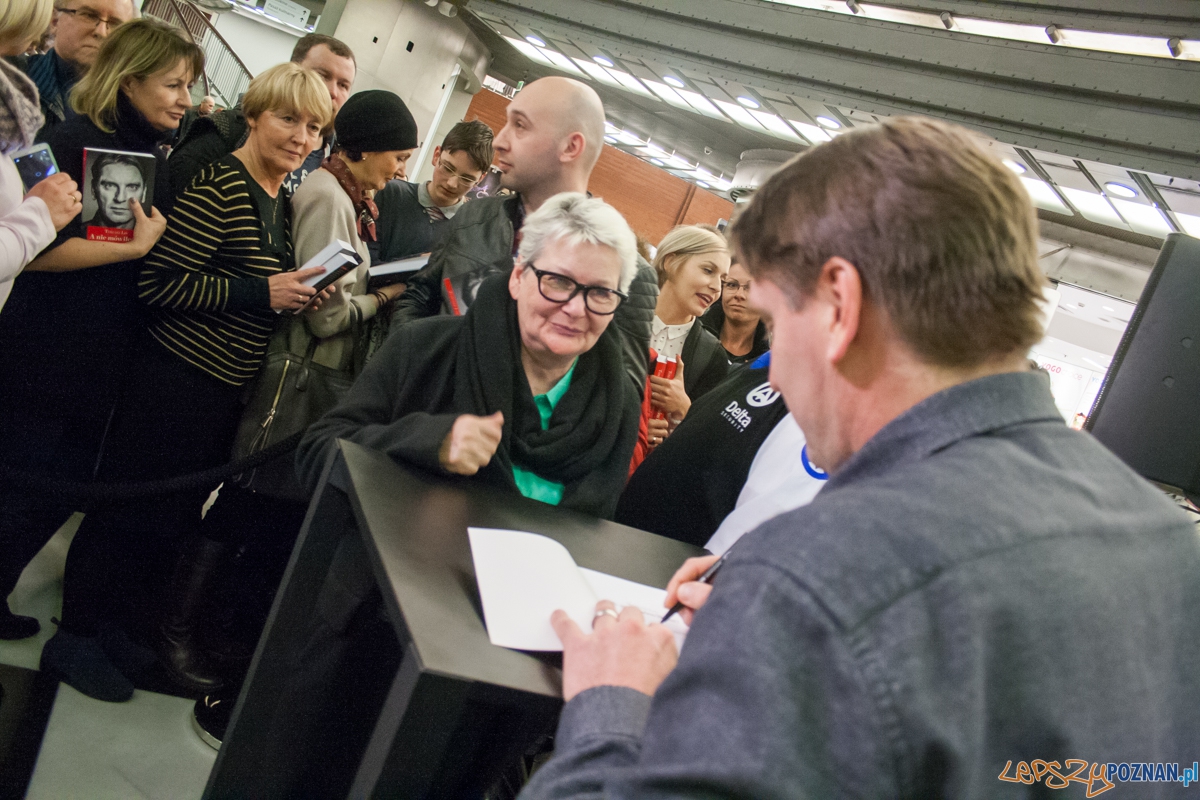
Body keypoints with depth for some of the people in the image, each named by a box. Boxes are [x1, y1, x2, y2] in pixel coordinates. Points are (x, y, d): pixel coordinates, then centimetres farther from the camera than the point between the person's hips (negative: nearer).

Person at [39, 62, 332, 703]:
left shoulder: (282, 201, 11)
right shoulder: (219, 183, -16)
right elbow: (159, 282, -21)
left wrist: (301, 293, 7)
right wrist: (262, 294, -23)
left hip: (230, 385, 9)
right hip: (177, 376, -9)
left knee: (178, 510, 19)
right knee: (131, 500, 4)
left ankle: (129, 617, 38)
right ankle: (75, 636, 21)